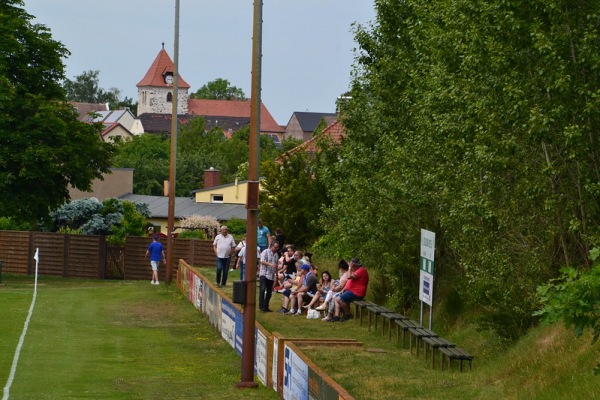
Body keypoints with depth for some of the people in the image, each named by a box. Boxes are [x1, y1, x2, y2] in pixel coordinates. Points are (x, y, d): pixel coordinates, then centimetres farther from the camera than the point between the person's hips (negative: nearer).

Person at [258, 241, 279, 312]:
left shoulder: (276, 254, 17)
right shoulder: (265, 252, -4)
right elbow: (262, 261, -18)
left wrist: (276, 274, 24)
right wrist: (270, 264, -30)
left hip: (272, 276, 7)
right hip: (264, 275, -7)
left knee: (269, 292, 5)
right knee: (262, 290, -14)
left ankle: (266, 306, 11)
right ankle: (261, 306, -15)